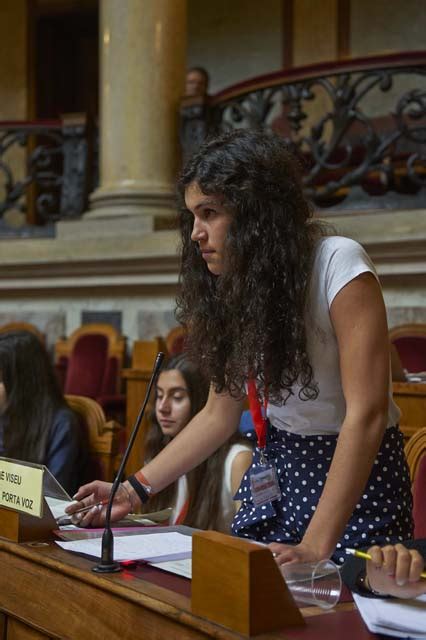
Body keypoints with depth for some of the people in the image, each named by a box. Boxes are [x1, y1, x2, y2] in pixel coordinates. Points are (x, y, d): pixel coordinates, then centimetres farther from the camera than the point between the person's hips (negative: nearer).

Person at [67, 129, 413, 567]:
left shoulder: (338, 265, -21)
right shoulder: (231, 285, 1)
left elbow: (366, 414, -26)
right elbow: (220, 414, 5)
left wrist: (315, 547, -30)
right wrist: (136, 489, -3)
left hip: (355, 476, -6)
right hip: (273, 476, 6)